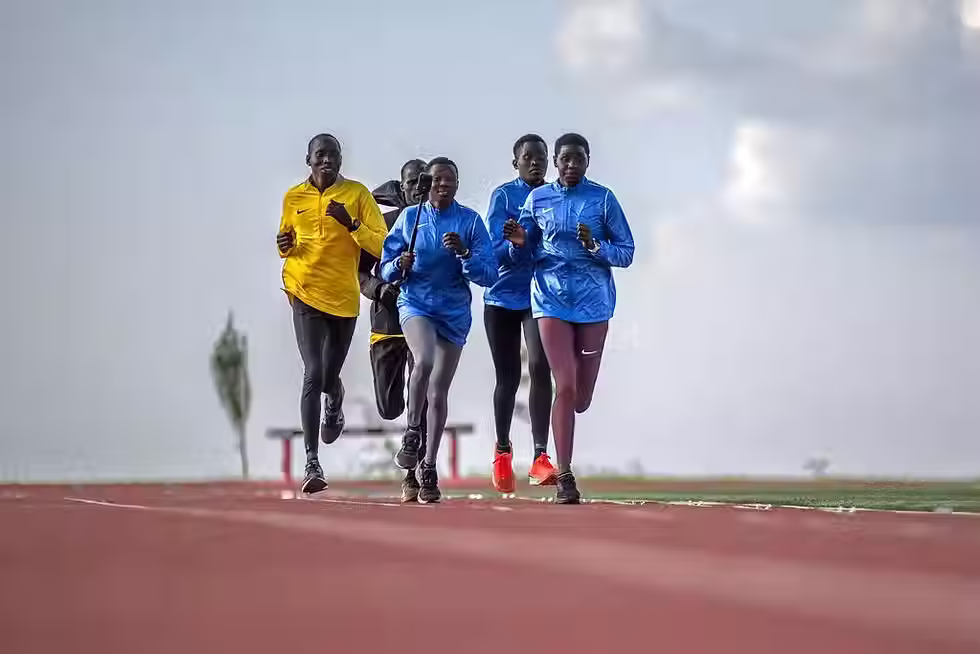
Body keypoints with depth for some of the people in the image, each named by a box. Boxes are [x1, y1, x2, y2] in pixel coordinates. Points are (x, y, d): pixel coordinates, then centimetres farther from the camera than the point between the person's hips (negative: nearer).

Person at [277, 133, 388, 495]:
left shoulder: (357, 194, 0)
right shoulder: (293, 198, 7)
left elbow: (381, 245, -5)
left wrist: (351, 224, -19)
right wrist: (285, 248, -1)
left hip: (344, 297, 0)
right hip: (305, 295, 0)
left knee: (329, 377, 14)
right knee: (313, 374, -15)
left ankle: (335, 403, 55)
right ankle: (312, 462, -17)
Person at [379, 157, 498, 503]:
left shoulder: (470, 221, -1)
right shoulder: (409, 218, 3)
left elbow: (489, 274, -5)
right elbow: (386, 271, 7)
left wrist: (463, 253, -21)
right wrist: (400, 264, -15)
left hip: (454, 312, 1)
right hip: (415, 303, -1)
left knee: (439, 393, 5)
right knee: (424, 361, -32)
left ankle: (429, 467, 19)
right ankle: (411, 432, -12)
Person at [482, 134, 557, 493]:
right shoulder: (503, 196, -1)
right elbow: (496, 251, -9)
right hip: (504, 296, -1)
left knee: (540, 366, -18)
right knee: (508, 377, 9)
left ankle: (540, 456, -20)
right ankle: (502, 451, 29)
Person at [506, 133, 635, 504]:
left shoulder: (603, 199, 3)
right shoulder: (537, 199, 7)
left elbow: (625, 253, 2)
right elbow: (523, 254, 13)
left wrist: (595, 246, -15)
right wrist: (519, 243, -10)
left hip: (594, 299, 1)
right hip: (551, 297, 0)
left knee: (582, 396, 3)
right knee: (565, 386, -12)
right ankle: (564, 477, -8)